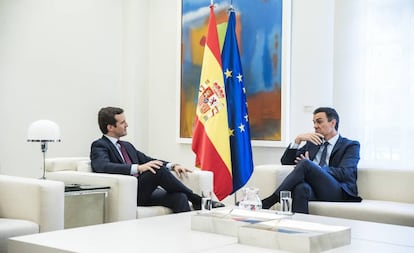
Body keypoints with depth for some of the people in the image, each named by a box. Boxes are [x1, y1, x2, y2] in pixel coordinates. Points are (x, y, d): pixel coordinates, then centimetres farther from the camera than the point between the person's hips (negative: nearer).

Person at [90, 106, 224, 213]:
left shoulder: (127, 146, 26)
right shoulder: (99, 146, 0)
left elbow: (147, 160, 28)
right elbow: (103, 166, -20)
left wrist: (172, 165, 8)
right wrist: (138, 168, -30)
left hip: (143, 192, 7)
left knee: (178, 197, -22)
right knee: (158, 169, -28)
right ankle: (197, 200, -16)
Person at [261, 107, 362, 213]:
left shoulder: (351, 145, 13)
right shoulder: (311, 143, 29)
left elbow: (344, 173, -5)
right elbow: (286, 161, 20)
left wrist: (313, 167, -11)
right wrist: (298, 139, 5)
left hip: (338, 192, -4)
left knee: (305, 164, -30)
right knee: (301, 187, -37)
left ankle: (268, 202, -30)